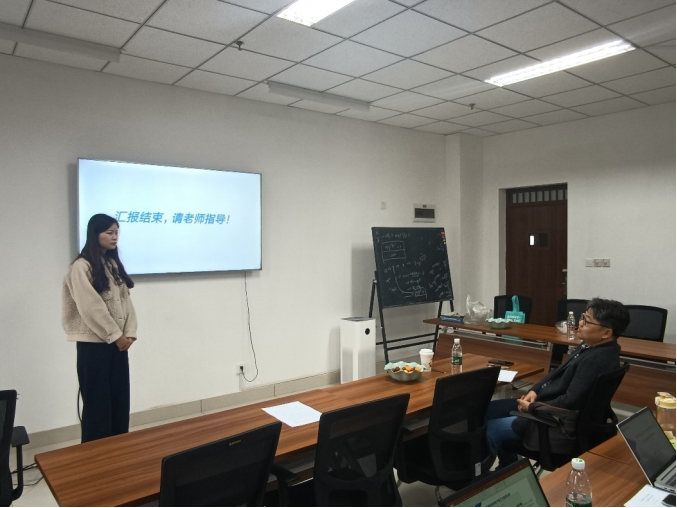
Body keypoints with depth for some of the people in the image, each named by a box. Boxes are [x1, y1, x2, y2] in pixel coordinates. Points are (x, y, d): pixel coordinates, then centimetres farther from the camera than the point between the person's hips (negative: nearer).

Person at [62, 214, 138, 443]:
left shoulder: (114, 264, 11)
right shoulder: (81, 267, -11)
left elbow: (126, 301, 7)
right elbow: (91, 308, -17)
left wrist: (129, 333, -3)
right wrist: (115, 335, -13)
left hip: (118, 342, 7)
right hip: (94, 344, -7)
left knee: (120, 398, 12)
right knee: (98, 400, 3)